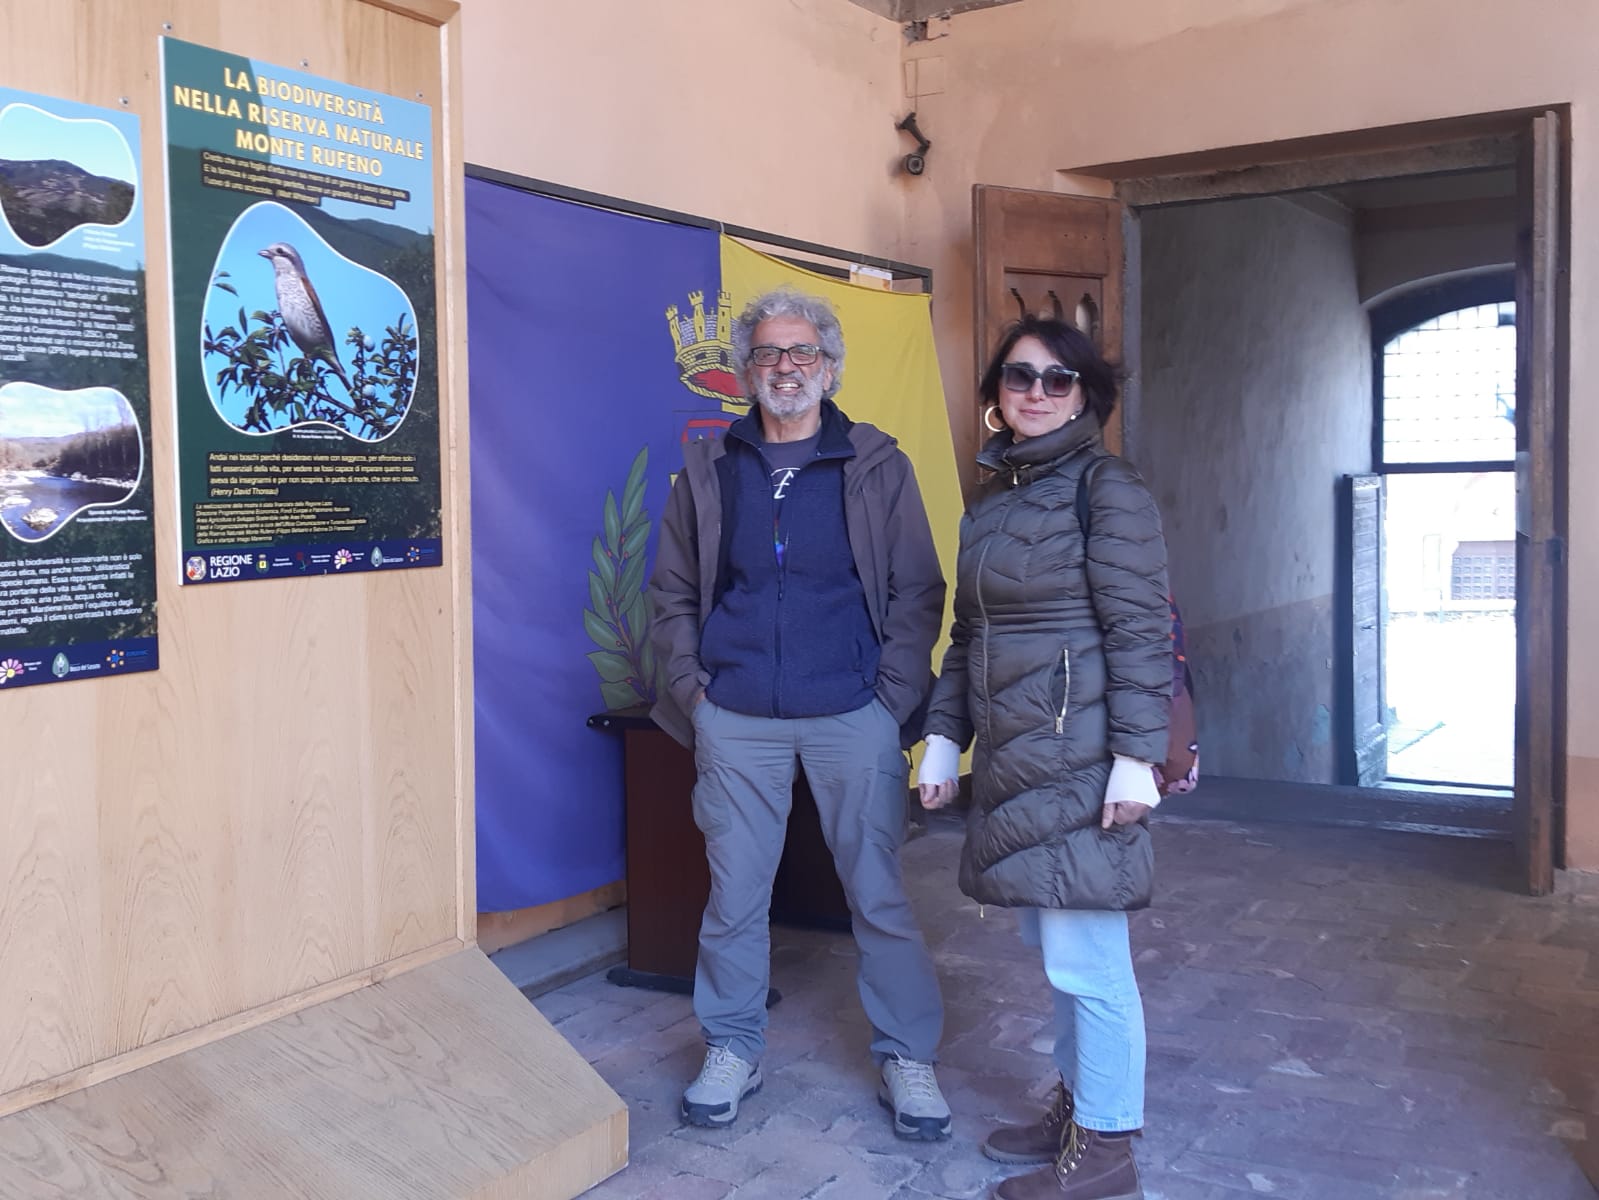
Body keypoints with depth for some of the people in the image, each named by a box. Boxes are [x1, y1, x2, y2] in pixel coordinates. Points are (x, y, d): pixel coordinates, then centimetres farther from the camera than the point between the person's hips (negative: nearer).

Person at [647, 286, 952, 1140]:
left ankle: (907, 1056, 20)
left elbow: (917, 591, 3)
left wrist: (896, 697, -6)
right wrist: (690, 688, 1)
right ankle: (732, 1050, 26)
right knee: (733, 893, 8)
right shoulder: (708, 471, 8)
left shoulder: (876, 466, 3)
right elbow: (672, 593, 12)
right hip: (736, 720, 2)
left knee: (878, 892, 4)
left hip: (853, 716, -1)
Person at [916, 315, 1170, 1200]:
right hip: (1013, 759, 8)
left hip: (1080, 757, -7)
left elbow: (1140, 629, -12)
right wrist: (945, 735, 15)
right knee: (1052, 942, 16)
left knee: (1082, 956, -2)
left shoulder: (1105, 489, -6)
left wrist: (1137, 757, -17)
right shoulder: (990, 498, 16)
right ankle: (1076, 1104, 31)